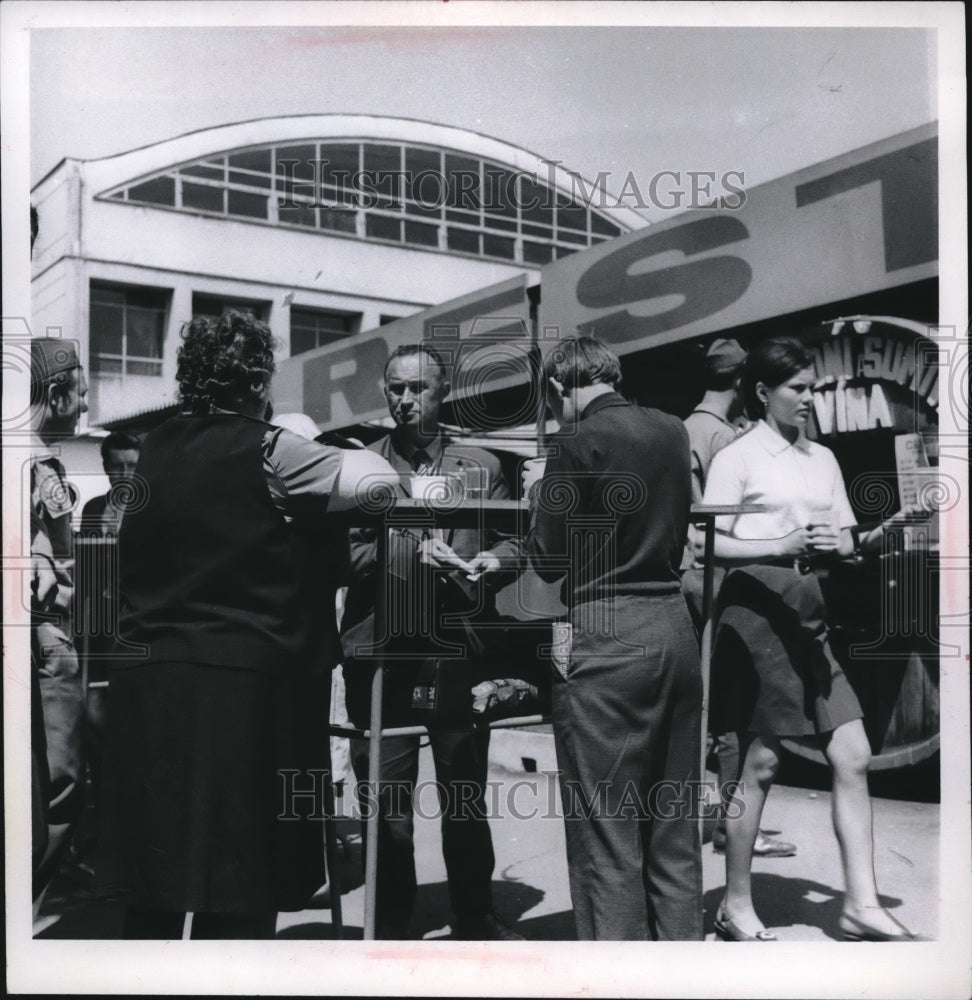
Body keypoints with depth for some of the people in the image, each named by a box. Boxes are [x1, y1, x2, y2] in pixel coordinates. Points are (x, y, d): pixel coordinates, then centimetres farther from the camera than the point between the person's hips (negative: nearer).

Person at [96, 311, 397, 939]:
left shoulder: (154, 451, 10)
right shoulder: (266, 450, -8)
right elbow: (379, 480, -8)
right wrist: (324, 452, 12)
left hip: (146, 681, 6)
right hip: (242, 682, -6)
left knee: (155, 887, 14)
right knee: (239, 890, 2)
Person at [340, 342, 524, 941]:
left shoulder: (481, 465, 13)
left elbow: (514, 543, 13)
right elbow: (342, 554, -3)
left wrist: (494, 560, -9)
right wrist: (409, 550, -17)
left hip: (461, 650, 2)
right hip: (383, 652, -2)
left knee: (467, 797, 11)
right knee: (388, 805, 3)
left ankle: (475, 919, 28)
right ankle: (391, 929, 19)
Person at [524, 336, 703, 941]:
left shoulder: (579, 443, -9)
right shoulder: (672, 431, 10)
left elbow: (548, 561, -6)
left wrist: (543, 491, 10)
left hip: (607, 639, -7)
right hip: (675, 624, 7)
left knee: (605, 832, 2)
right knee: (674, 826, 15)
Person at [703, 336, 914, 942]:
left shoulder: (823, 458, 14)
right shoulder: (737, 457, -4)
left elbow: (847, 541, 16)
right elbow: (712, 545, -10)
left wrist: (834, 544, -8)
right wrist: (783, 544, -22)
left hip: (808, 608, 6)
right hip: (756, 602, -6)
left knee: (853, 755, -1)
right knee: (762, 760, 0)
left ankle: (862, 904, 6)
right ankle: (736, 905, 15)